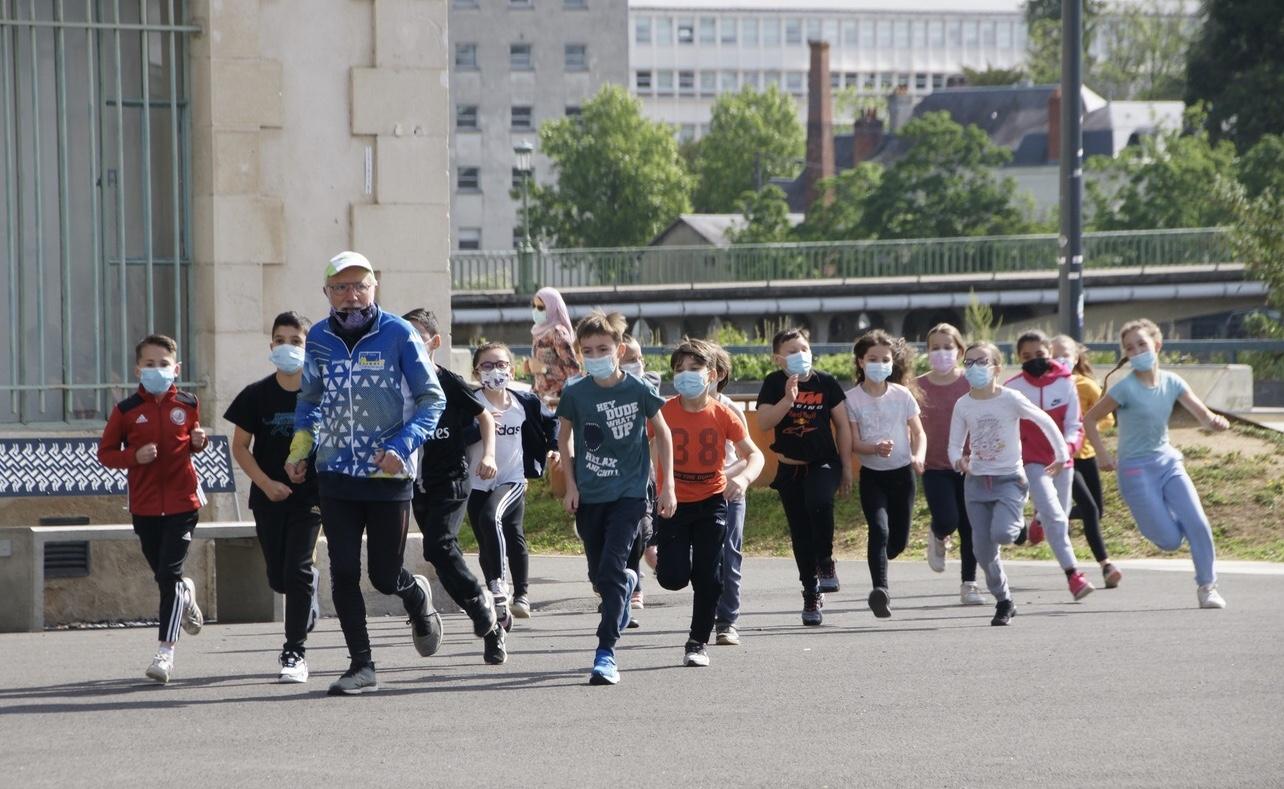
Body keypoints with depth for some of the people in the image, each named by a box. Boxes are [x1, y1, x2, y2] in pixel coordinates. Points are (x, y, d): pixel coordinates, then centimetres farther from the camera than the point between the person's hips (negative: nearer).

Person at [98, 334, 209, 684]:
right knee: (162, 574, 12)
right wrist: (135, 456, -15)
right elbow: (105, 453, 2)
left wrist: (199, 441, -5)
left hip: (182, 501, -1)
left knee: (169, 574, -9)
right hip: (145, 506, 2)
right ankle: (186, 595, 49)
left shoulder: (187, 405, 2)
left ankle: (165, 651, -8)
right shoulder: (126, 410, -2)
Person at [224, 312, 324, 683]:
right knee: (278, 578, 8)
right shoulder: (257, 394, 0)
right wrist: (266, 483, -9)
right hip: (269, 497, 3)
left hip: (309, 495, -3)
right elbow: (240, 446, 4)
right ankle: (311, 585, 43)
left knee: (296, 571, -10)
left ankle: (295, 653, -3)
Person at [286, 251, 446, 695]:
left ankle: (417, 597, 38)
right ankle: (362, 665, 6)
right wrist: (299, 450, 8)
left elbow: (432, 399, -5)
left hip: (389, 475, -3)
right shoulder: (319, 339, 5)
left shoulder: (398, 335, -7)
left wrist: (402, 447, -18)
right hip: (336, 475, 3)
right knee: (344, 574, -3)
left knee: (385, 577, 3)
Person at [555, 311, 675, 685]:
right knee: (598, 575, 12)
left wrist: (667, 486, 3)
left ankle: (606, 652, -16)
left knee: (612, 568, -17)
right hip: (589, 496, 3)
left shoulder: (638, 390, -8)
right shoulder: (575, 394, -4)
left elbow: (662, 433, 5)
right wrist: (570, 485, 4)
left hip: (629, 494, -3)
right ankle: (628, 583, 49)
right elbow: (565, 437, 12)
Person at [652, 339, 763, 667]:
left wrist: (744, 478, -27)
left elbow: (754, 454, -6)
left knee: (708, 577, -2)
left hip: (711, 502, 1)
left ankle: (698, 643, 13)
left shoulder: (722, 414, -7)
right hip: (673, 502, -1)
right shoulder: (664, 413, -8)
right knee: (673, 578, -10)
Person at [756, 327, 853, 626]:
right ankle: (811, 593, 19)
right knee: (801, 534, 5)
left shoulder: (825, 382, -2)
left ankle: (825, 562, -11)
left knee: (818, 502, -32)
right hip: (790, 469, 2)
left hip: (824, 464, -2)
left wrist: (846, 467, 2)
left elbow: (842, 425, 3)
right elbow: (763, 423, -12)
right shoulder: (774, 384, -2)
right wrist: (788, 399, -24)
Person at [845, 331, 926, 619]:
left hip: (902, 473, 2)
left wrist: (919, 456, -17)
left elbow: (919, 433, 4)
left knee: (899, 540, 7)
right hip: (872, 475, -2)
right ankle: (880, 589, -27)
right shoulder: (852, 398, -5)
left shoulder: (902, 395, 1)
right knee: (879, 528, -23)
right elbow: (853, 443, -7)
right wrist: (876, 449, -28)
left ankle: (878, 561, 41)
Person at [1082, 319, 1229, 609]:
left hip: (1168, 461, 4)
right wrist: (1103, 455, -13)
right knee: (1170, 540, -9)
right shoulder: (1126, 389, -15)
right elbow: (1090, 419, -7)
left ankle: (1207, 585, 7)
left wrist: (1215, 421, -24)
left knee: (1198, 524, -11)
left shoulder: (1172, 383, -1)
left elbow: (1203, 416, -2)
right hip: (1136, 469, -4)